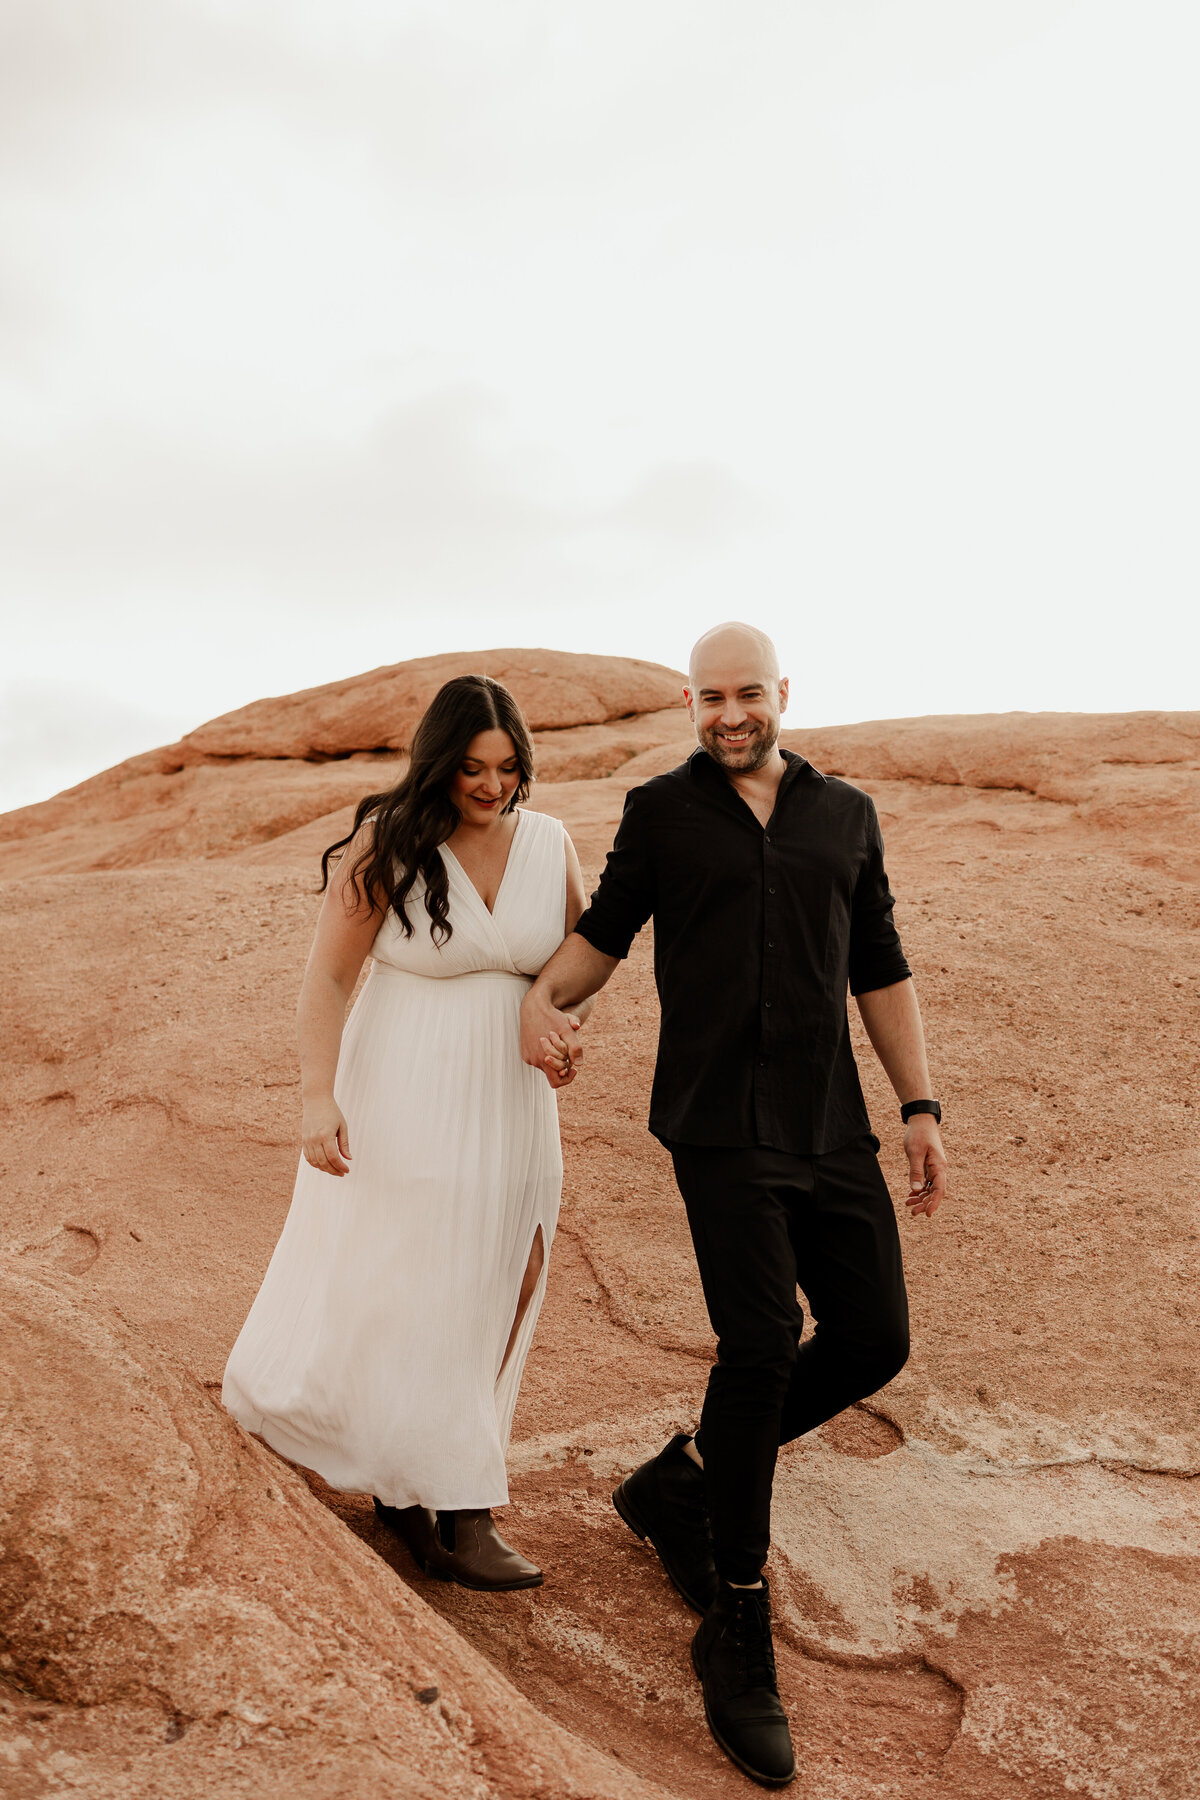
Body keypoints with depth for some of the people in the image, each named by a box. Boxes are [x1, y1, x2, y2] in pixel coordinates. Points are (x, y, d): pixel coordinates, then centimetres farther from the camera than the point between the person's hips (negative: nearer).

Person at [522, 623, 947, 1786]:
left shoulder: (845, 814, 11)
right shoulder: (660, 809, 5)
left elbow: (880, 969, 13)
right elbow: (604, 932, 10)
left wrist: (920, 1106, 6)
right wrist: (540, 998, -11)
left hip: (830, 1126, 4)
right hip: (717, 1123, -4)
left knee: (872, 1342, 2)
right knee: (763, 1343, -15)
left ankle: (679, 1485, 24)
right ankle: (737, 1629, 3)